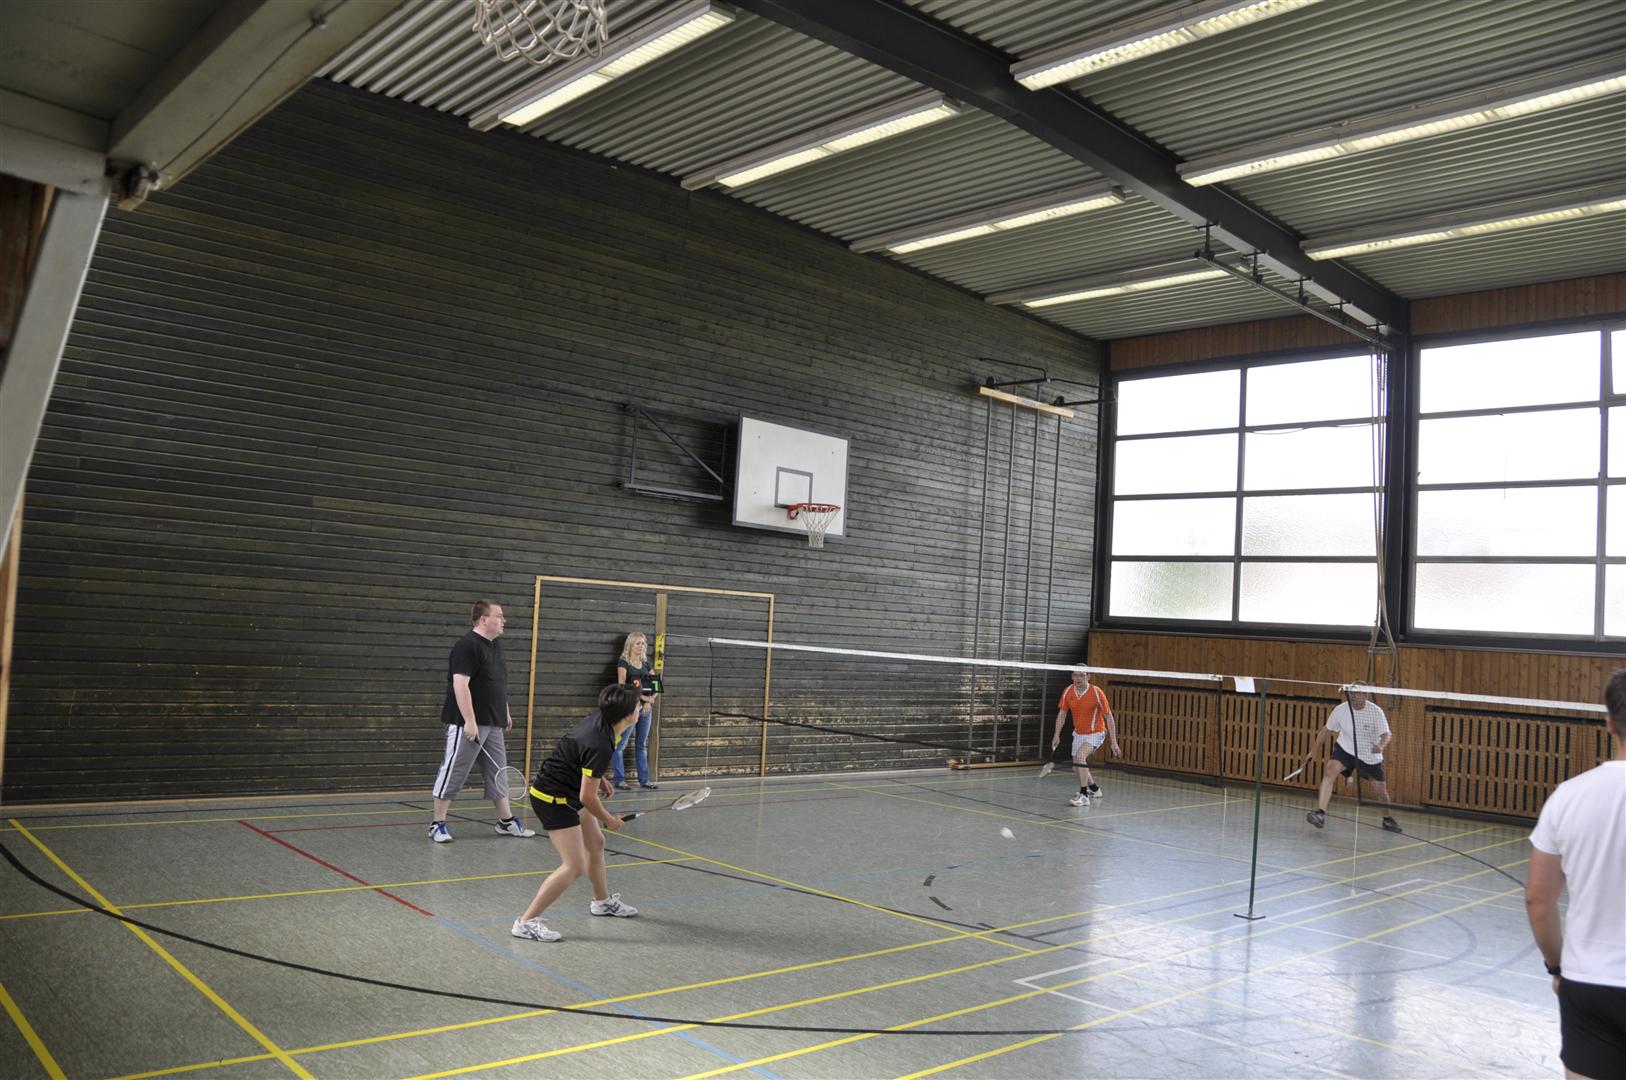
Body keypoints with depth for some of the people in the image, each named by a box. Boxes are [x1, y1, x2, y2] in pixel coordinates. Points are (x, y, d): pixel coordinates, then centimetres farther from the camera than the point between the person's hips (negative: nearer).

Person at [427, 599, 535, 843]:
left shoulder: (495, 647, 14)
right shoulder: (467, 646, -15)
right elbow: (460, 684, -22)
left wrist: (506, 713, 23)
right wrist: (470, 721, -25)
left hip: (493, 724, 9)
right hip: (468, 724, -9)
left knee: (498, 773, 13)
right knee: (453, 773, -1)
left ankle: (506, 822, 21)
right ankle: (437, 824, 9)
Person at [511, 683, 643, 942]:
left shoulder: (597, 719, -4)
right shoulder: (600, 746, -31)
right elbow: (587, 797, -24)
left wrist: (599, 779, 13)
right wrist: (609, 820, -7)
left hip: (566, 794, 10)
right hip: (553, 800, -10)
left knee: (596, 843, 22)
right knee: (574, 866, -12)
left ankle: (602, 901, 42)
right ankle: (526, 922, -7)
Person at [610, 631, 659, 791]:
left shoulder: (646, 664, 13)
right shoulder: (623, 663, -3)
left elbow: (656, 687, 11)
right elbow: (622, 687, -13)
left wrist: (649, 701, -6)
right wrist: (641, 697, -16)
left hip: (646, 708, 6)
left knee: (643, 745, 10)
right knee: (620, 744, -6)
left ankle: (644, 779, 14)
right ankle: (619, 779, 0)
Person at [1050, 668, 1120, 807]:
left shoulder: (1096, 692, -20)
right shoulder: (1068, 691, -8)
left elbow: (1109, 717, -14)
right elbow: (1062, 714, 4)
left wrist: (1114, 742, -16)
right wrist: (1057, 735, -4)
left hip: (1095, 733, -6)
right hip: (1078, 734, 6)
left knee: (1080, 756, -30)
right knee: (1077, 768, 13)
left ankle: (1083, 796, -25)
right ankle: (1095, 789, 42)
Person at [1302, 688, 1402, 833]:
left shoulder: (1376, 712, -19)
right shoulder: (1340, 709, -14)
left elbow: (1386, 734, -23)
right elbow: (1327, 730, 0)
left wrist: (1381, 746, -46)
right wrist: (1314, 751, 3)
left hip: (1370, 756, 0)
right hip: (1345, 749, 0)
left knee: (1381, 791, 7)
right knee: (1331, 770, -27)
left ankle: (1388, 819, 40)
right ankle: (1320, 813, -34)